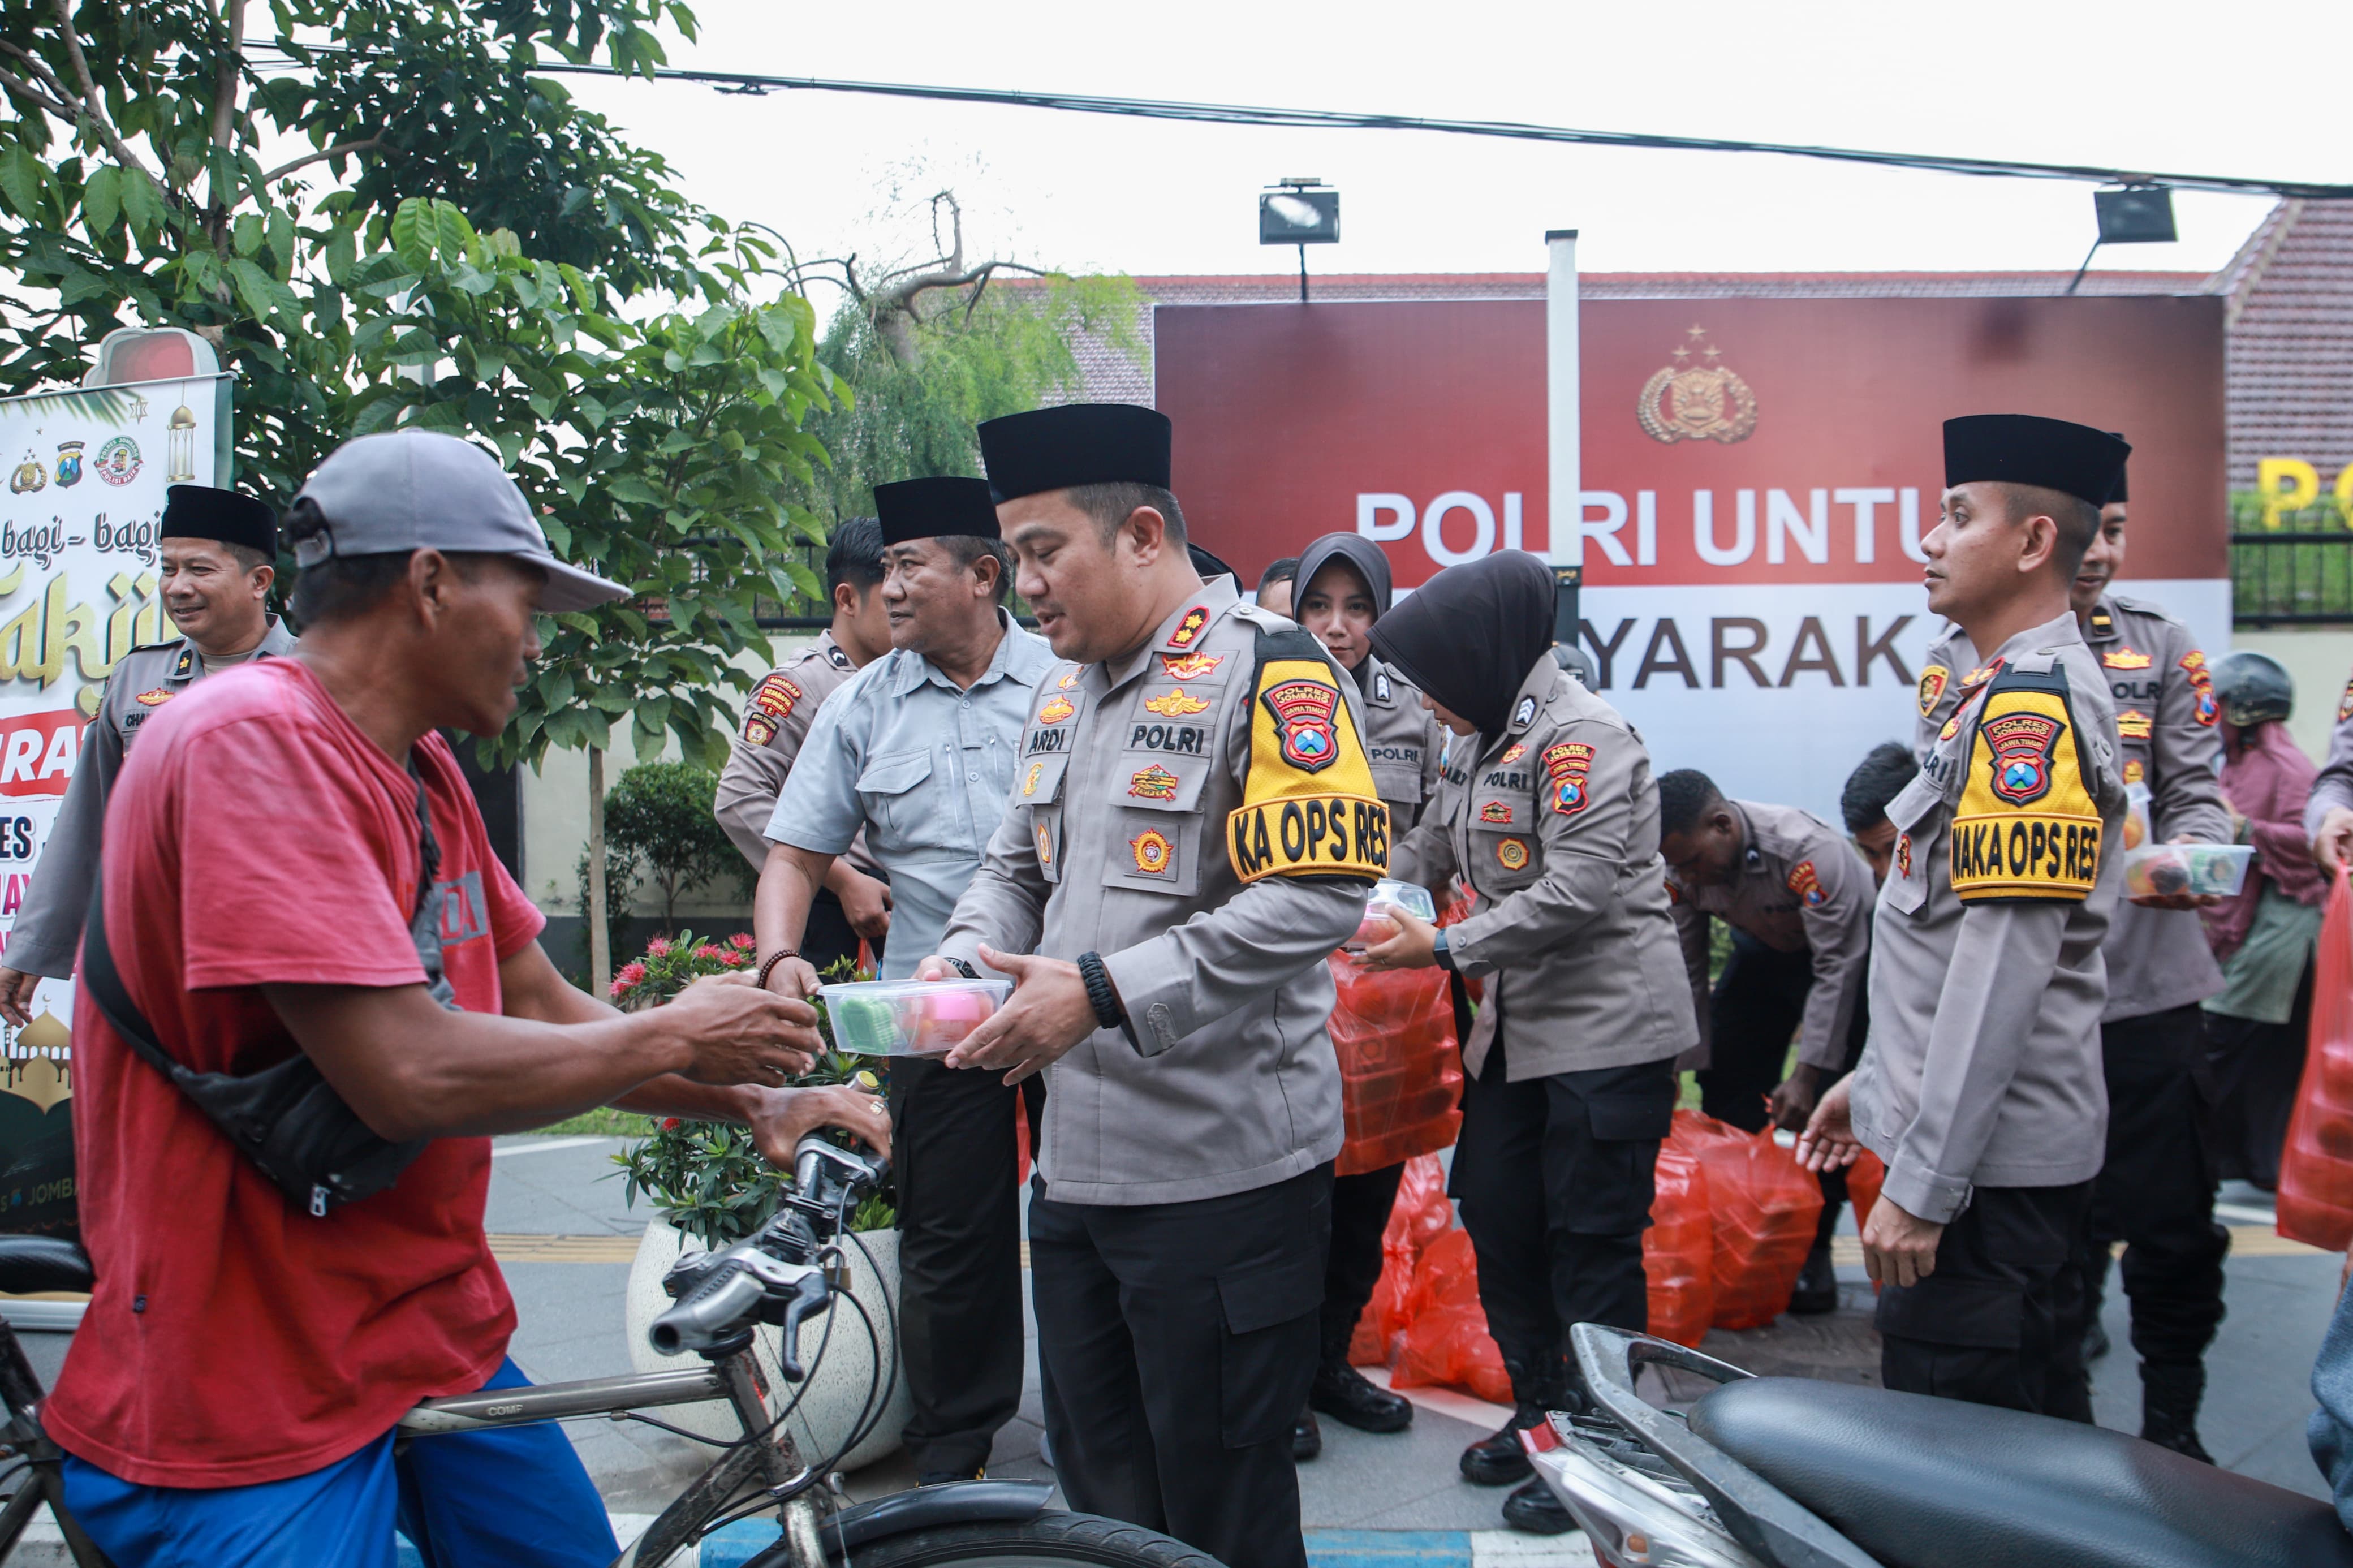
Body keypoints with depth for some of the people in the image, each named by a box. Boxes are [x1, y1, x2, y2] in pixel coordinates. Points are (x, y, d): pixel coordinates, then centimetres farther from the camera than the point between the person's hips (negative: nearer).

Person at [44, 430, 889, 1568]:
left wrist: (752, 1105, 2)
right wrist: (673, 1037, -14)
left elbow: (541, 1007, 12)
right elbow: (411, 1075, -28)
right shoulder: (256, 740, -21)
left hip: (437, 1342, 9)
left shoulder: (427, 775, 9)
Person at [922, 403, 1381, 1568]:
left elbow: (1318, 895, -23)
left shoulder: (1267, 668, -13)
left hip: (1223, 1176, -8)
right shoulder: (1063, 692, 13)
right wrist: (960, 963, -1)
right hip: (1075, 1166, 8)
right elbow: (1015, 868, 21)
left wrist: (1103, 993, -25)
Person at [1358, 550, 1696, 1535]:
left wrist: (1444, 950, -20)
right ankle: (1541, 1412, 30)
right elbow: (1428, 847, 23)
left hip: (1606, 1031, -9)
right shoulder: (1479, 745, 14)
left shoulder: (1581, 737, -16)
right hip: (1518, 1029, 9)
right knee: (1496, 1216, 13)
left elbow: (1579, 890, -23)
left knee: (1591, 1244, -1)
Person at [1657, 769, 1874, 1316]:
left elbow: (1837, 968, -30)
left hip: (1847, 947, -5)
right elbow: (1687, 974, -10)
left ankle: (1812, 1255, -6)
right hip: (1764, 950, 5)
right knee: (1727, 1090, -2)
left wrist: (1806, 1072, -30)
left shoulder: (1808, 850, -36)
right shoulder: (1681, 870, -19)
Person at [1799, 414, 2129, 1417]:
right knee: (2022, 1438, 20)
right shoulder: (2017, 692, 15)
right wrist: (1874, 1082, 23)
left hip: (1989, 1162, -10)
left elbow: (2003, 971, -24)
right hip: (2013, 1153, 10)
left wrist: (1922, 1185, -22)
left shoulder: (2033, 706, -18)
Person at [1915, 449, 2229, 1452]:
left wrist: (2189, 854, -15)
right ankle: (2063, 1430, 24)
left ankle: (2173, 1424, 24)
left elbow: (2194, 788, 6)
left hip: (2151, 979, 1)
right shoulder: (1964, 660, 6)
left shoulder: (2160, 644, 10)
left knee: (2172, 1221, 6)